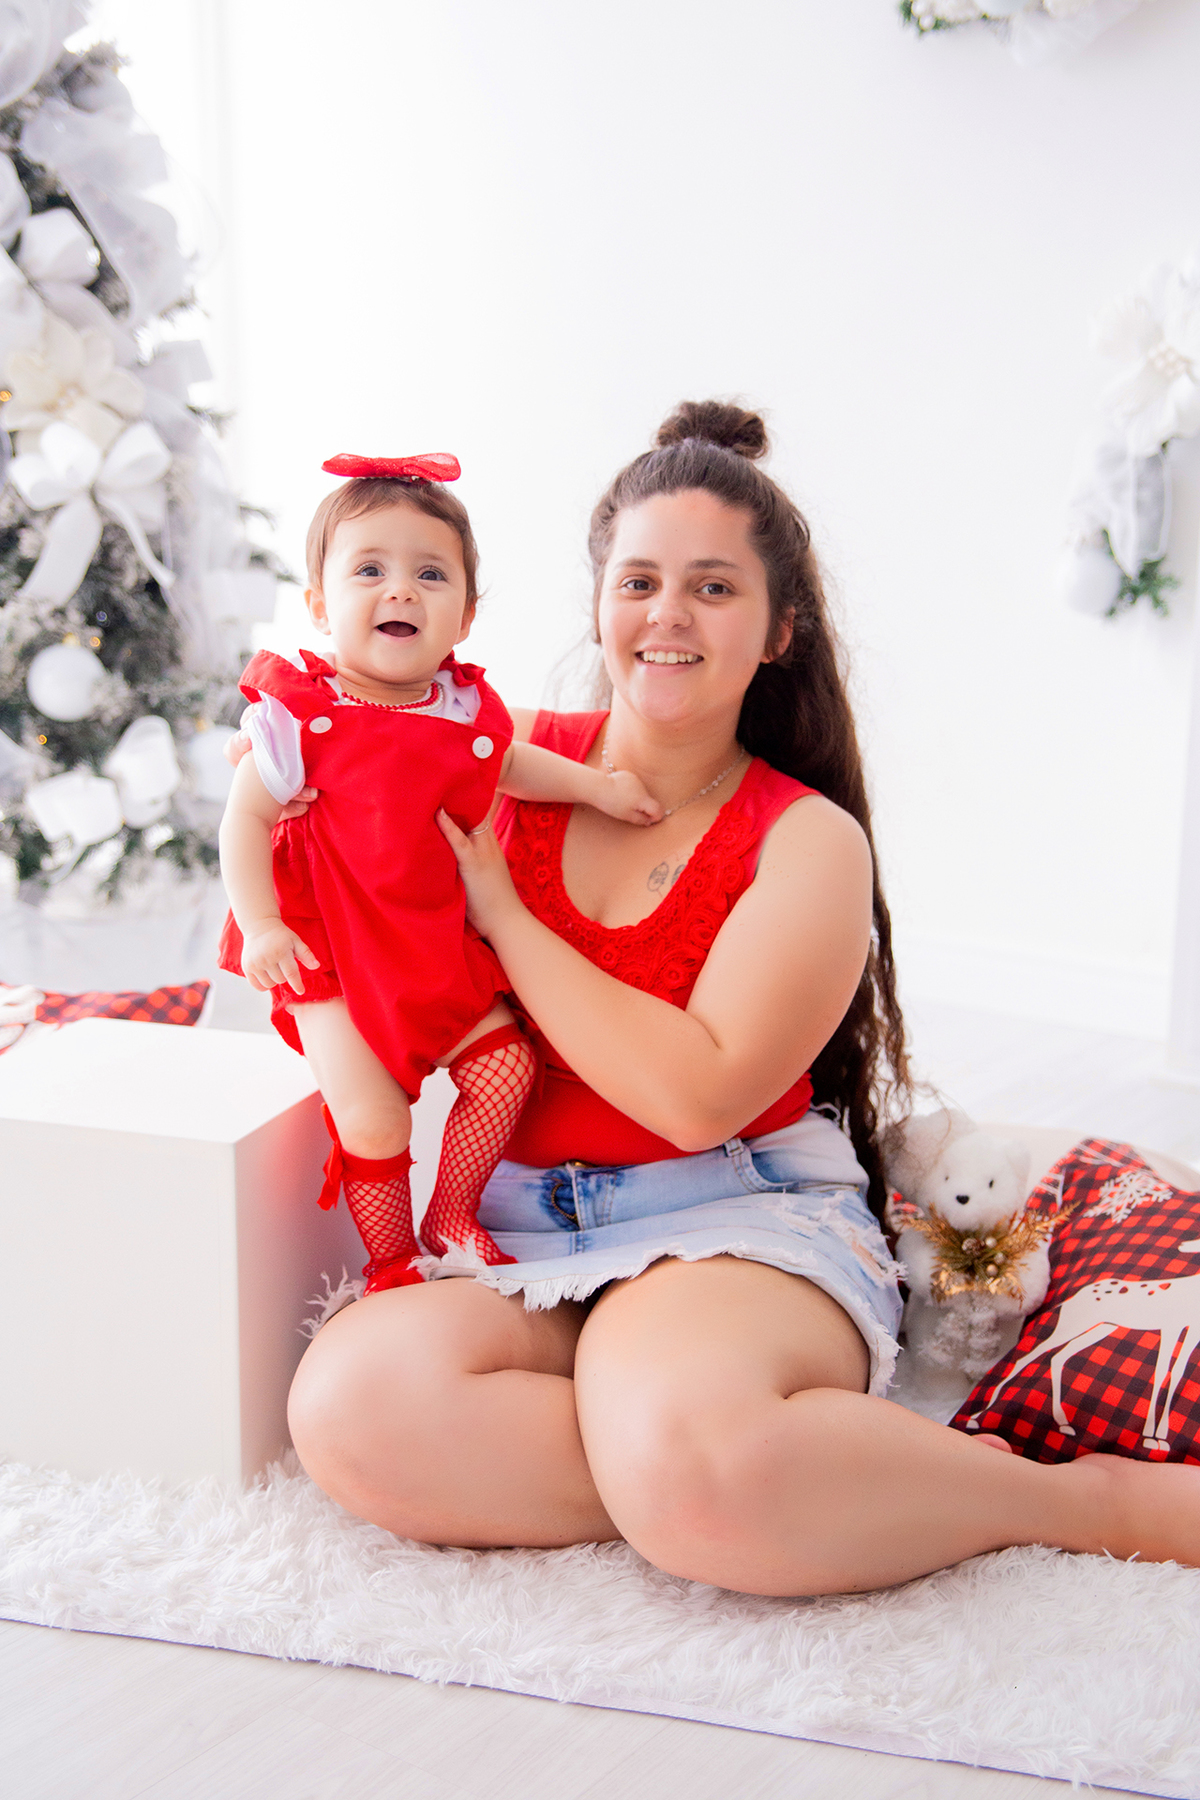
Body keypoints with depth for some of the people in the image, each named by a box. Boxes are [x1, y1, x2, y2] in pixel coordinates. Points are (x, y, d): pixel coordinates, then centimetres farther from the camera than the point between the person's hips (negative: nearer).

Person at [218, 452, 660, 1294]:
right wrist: (259, 926, -19)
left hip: (442, 945, 5)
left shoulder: (467, 708, -1)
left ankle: (451, 1219, 22)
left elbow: (510, 764, 21)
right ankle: (392, 1260, 13)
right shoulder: (304, 717, -17)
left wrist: (596, 784, 12)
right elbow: (247, 816, -11)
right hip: (333, 955, -5)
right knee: (373, 1120, -13)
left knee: (504, 1068, -1)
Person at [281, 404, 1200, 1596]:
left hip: (745, 1227, -4)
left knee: (684, 1453, -39)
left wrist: (501, 916, -9)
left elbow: (700, 1093, -14)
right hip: (525, 1249, 4)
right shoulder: (511, 761, 9)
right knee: (350, 1403, -31)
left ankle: (1103, 1499, -15)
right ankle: (770, 1485, -20)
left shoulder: (810, 843, -1)